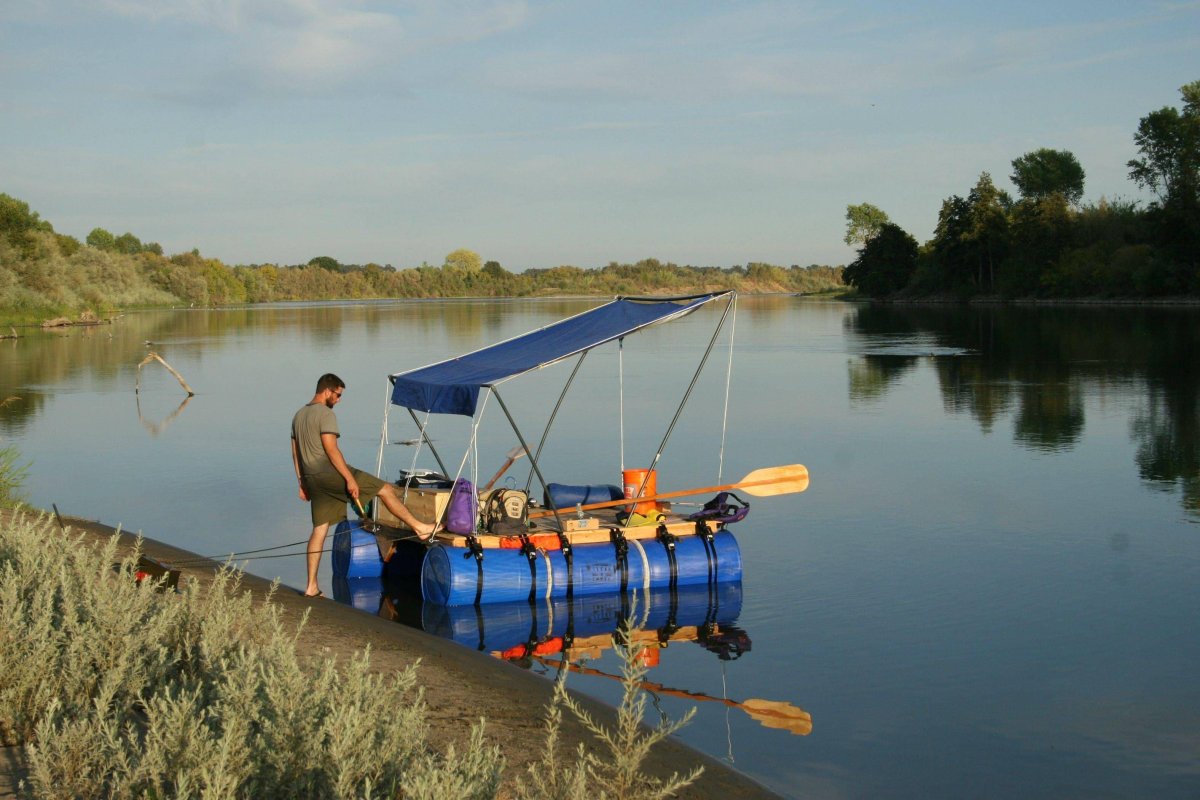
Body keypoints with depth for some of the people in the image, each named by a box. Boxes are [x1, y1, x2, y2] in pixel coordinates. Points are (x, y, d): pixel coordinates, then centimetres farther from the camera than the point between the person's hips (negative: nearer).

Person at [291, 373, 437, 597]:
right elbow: (331, 449, -18)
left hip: (312, 478, 9)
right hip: (330, 472, -9)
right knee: (385, 489, -1)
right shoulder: (325, 414, -9)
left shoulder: (299, 415, 19)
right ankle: (419, 527, -2)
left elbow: (295, 453, 21)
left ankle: (311, 586, 7)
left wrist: (303, 483, 23)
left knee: (319, 529, 9)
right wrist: (350, 479, -18)